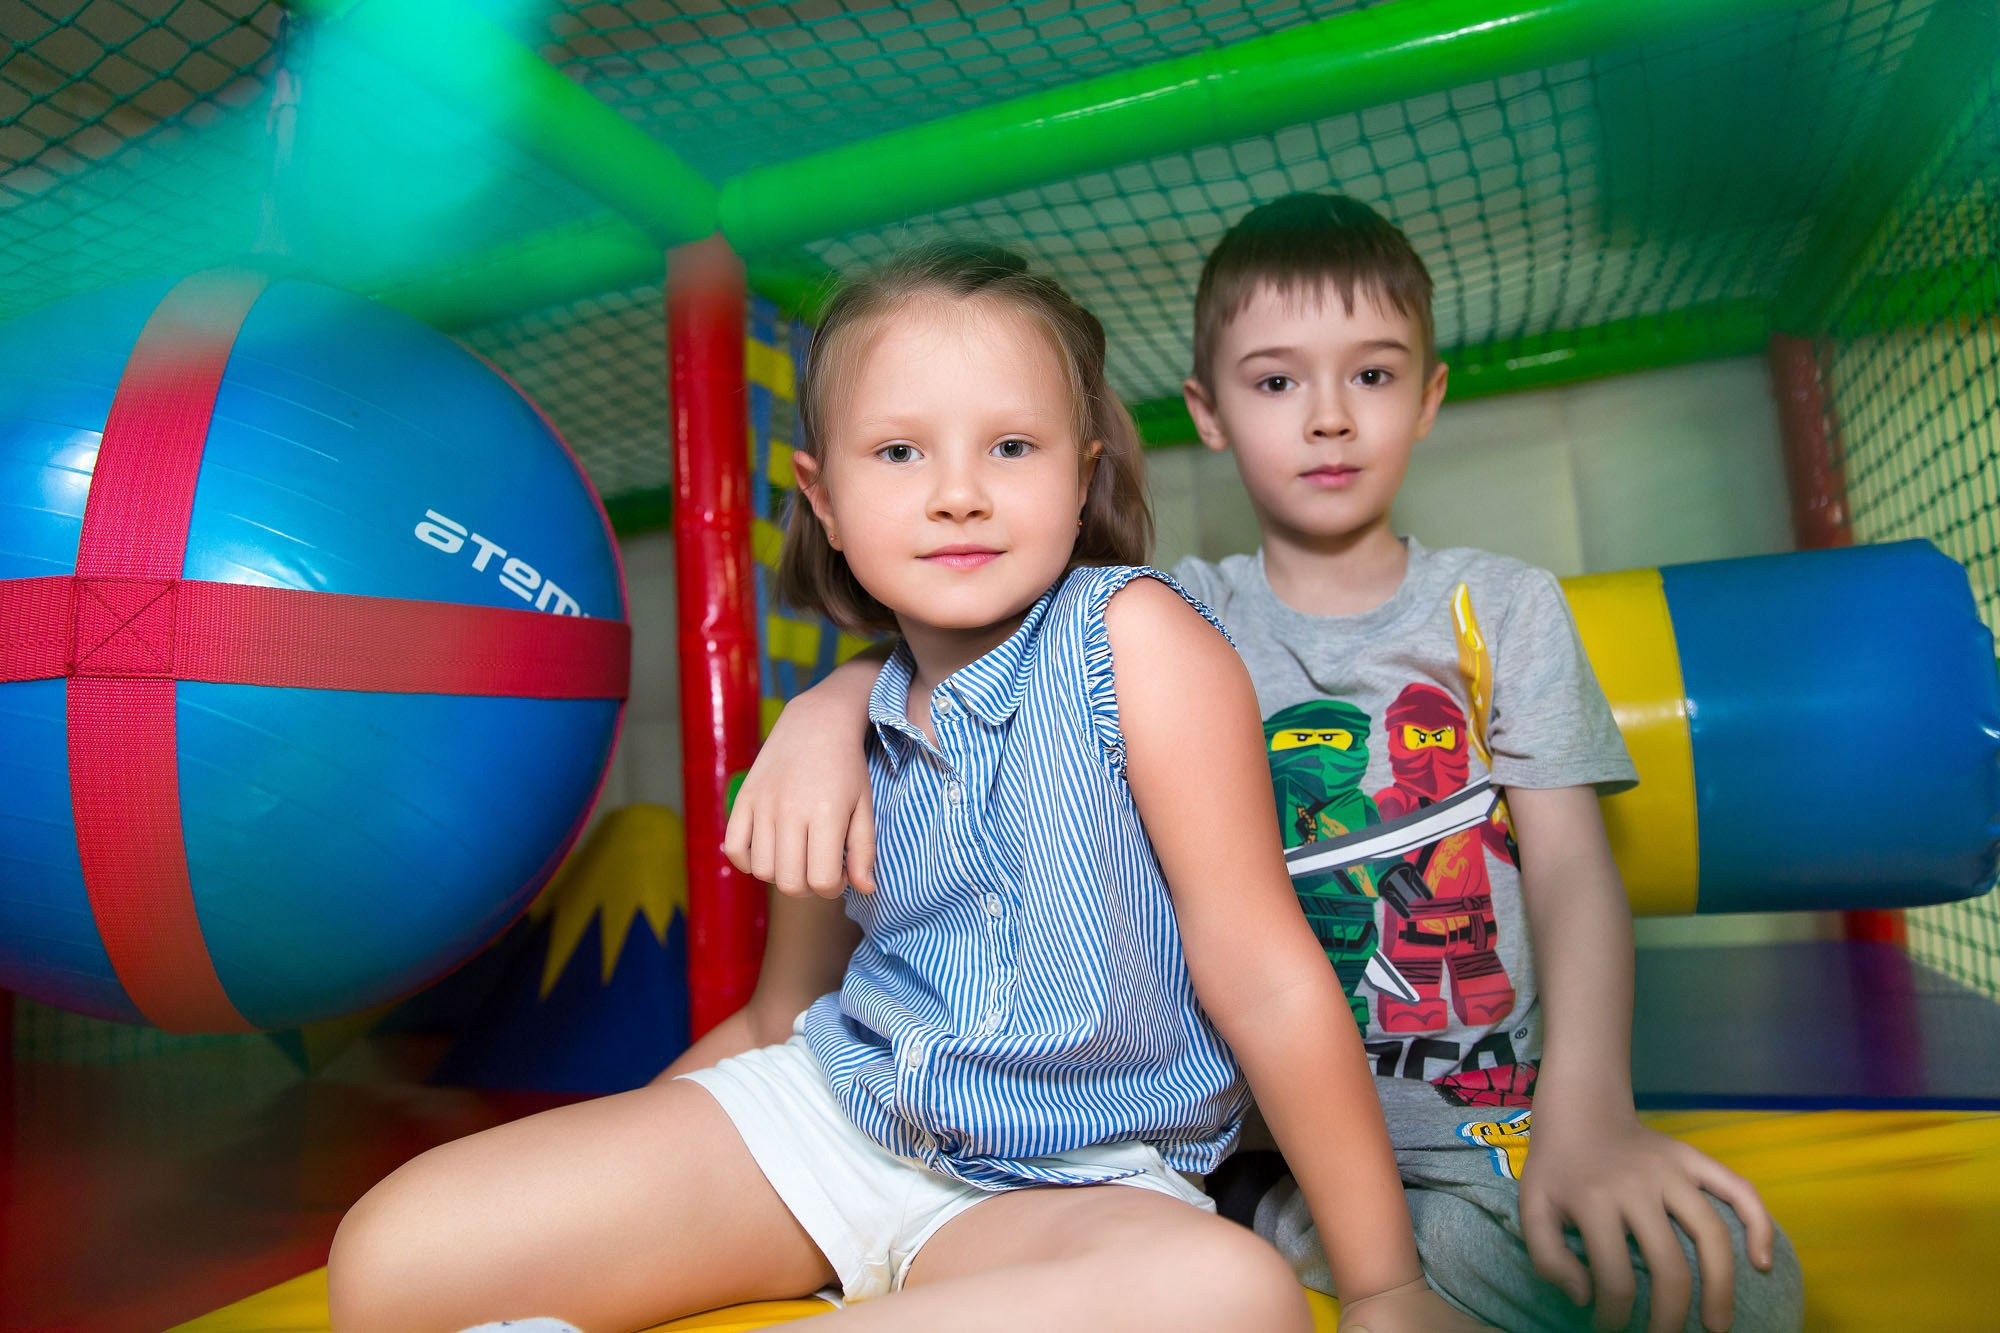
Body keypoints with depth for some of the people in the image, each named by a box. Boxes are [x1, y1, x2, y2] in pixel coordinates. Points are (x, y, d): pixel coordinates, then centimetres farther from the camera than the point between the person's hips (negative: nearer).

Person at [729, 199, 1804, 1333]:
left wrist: (1587, 1110, -23)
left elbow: (1571, 866, -5)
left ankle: (1284, 1229, -13)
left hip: (1483, 1135, 2)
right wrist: (832, 706, -29)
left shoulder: (1503, 608, 5)